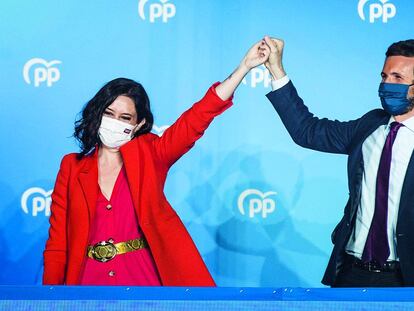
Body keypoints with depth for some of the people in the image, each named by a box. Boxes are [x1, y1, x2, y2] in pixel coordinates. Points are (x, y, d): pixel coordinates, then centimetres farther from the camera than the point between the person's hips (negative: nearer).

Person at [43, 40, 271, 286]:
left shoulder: (148, 155, 3)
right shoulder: (72, 167, 4)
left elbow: (198, 118, -7)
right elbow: (57, 245, 3)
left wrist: (245, 65, -14)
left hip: (144, 278, 0)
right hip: (89, 279, 0)